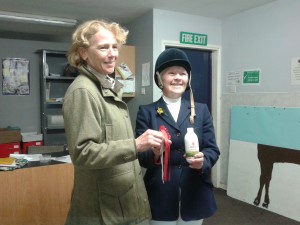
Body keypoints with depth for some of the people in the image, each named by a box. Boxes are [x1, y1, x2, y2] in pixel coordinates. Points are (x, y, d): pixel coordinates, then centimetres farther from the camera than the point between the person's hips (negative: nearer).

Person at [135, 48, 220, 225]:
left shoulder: (201, 110, 5)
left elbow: (213, 149, 3)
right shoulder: (146, 112, -1)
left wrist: (203, 160, -18)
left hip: (195, 195, 2)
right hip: (160, 195, -2)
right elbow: (139, 155, -4)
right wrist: (154, 154, -25)